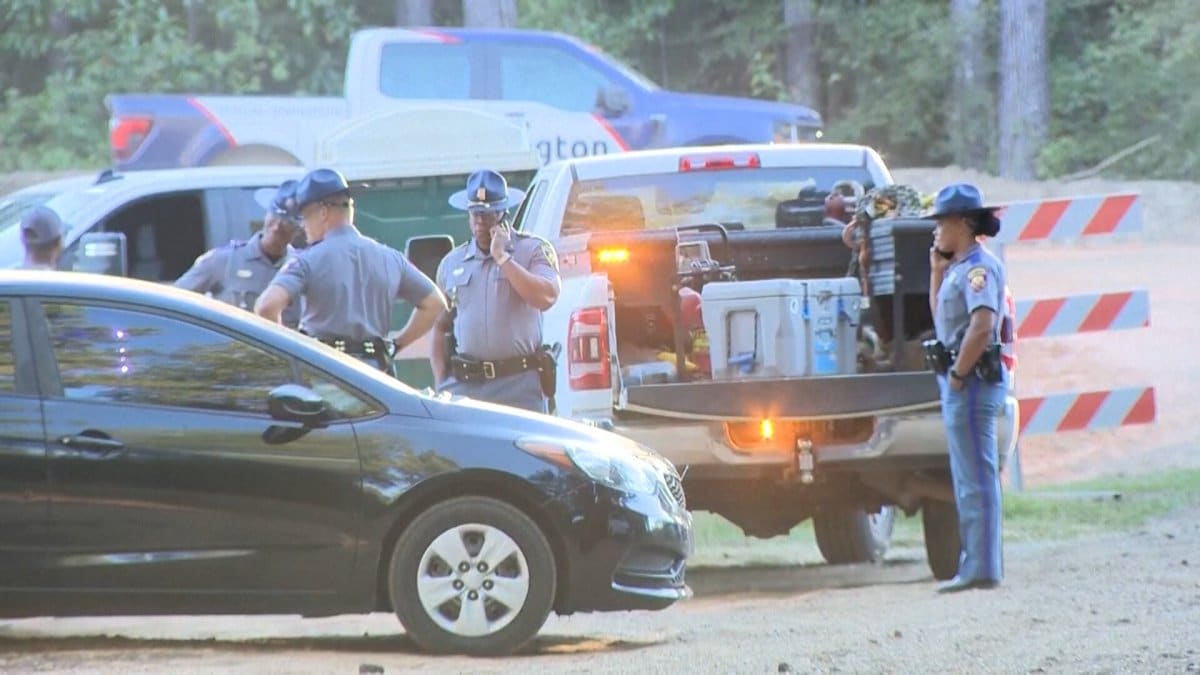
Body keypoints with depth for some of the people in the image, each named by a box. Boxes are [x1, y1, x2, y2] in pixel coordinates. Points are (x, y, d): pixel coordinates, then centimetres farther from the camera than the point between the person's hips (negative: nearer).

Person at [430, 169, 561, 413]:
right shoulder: (452, 263, 17)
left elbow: (545, 298, -12)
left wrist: (503, 258, -8)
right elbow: (440, 329, 20)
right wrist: (441, 386, 9)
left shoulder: (533, 250, 5)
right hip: (464, 386, 3)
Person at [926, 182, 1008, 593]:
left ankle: (981, 569, -10)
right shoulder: (959, 267, 17)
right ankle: (974, 565, 18)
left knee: (976, 478, -10)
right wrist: (936, 272, 17)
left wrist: (958, 374, -20)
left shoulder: (979, 267, -14)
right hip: (960, 384, 11)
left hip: (972, 382, -11)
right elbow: (940, 318, 24)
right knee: (969, 479, 13)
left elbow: (982, 326, -26)